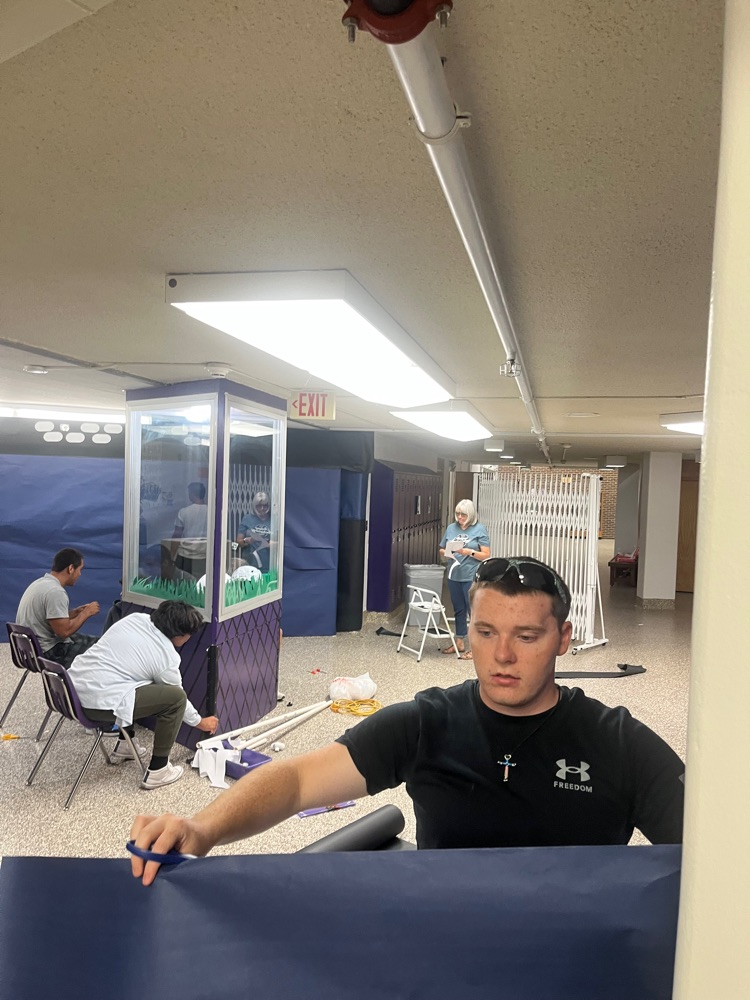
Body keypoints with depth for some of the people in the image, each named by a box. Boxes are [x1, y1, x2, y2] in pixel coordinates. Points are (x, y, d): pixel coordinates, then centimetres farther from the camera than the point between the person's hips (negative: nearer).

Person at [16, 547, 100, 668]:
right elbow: (64, 631, -25)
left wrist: (77, 612, 8)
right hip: (49, 654, -10)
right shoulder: (55, 592, -24)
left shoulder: (40, 582, 7)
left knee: (93, 641, 17)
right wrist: (86, 613, -12)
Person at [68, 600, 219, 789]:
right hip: (100, 704, -8)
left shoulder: (135, 618, 10)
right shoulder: (167, 657, -6)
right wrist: (200, 722, 27)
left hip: (72, 687, 9)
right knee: (176, 696, -4)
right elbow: (176, 697, 9)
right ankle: (157, 771, 3)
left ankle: (123, 745, 36)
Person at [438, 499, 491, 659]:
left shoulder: (480, 529, -4)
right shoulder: (451, 528, 8)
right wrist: (446, 553, -9)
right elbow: (442, 551, 13)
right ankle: (459, 643, 26)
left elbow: (486, 555, -7)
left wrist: (469, 552, -21)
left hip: (472, 577, -5)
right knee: (458, 610, 15)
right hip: (454, 576, 5)